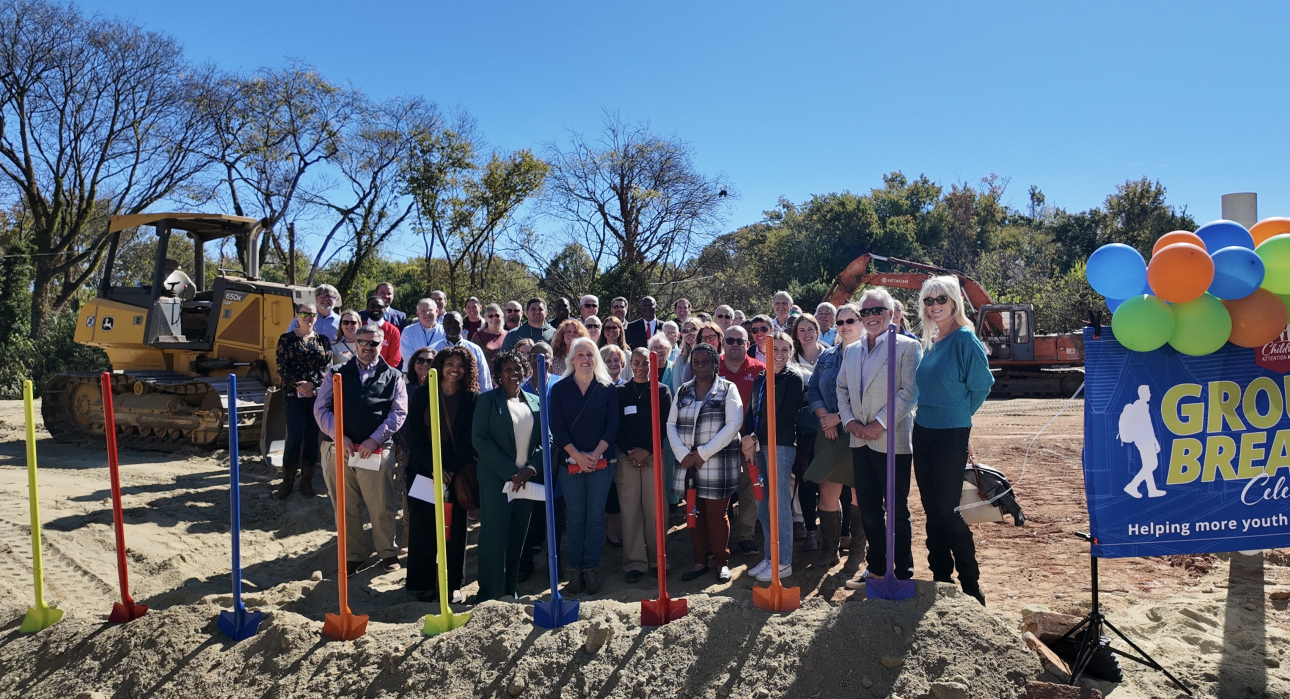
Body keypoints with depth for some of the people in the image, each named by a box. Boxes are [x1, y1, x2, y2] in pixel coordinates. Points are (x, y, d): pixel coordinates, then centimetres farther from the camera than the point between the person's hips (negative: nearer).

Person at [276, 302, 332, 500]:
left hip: (317, 393, 2)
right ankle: (287, 481, 5)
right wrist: (298, 386, -14)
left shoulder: (322, 340, 10)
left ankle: (307, 481, 12)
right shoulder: (286, 339, 4)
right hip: (294, 394, -2)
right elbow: (282, 368, -2)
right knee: (294, 437, -8)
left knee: (312, 437, 3)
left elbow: (327, 365, 1)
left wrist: (312, 384, -13)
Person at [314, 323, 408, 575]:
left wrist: (375, 440, -11)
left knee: (381, 506, 1)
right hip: (338, 448, 2)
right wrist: (339, 436, -9)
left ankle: (388, 552, 19)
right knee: (345, 507, 8)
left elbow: (399, 412, 0)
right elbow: (321, 408, 6)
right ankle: (353, 556, 21)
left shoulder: (393, 376, 10)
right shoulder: (337, 374, 13)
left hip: (377, 450, -2)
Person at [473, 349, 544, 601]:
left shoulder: (535, 401, 12)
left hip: (527, 480, 4)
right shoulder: (488, 400, 1)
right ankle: (490, 596, 5)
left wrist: (531, 468, -8)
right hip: (496, 479, -4)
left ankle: (510, 592, 19)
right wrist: (510, 471, -14)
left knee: (518, 538, 8)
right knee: (494, 537, -4)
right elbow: (480, 439, -8)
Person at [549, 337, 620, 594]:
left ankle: (592, 568, 11)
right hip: (570, 461, 0)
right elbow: (556, 426, -2)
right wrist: (577, 455, -11)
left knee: (596, 517, 3)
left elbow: (612, 426, 0)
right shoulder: (560, 389, 3)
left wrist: (596, 454, -11)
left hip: (601, 462, 0)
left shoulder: (608, 389, 5)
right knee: (575, 517, 4)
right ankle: (575, 569, 12)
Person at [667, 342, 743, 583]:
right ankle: (699, 561, 22)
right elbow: (671, 424, 8)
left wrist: (703, 453, -14)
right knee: (694, 513, 9)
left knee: (716, 514, 2)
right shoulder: (683, 391, 11)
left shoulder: (727, 389, -1)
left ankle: (722, 562, 18)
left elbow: (733, 425, -11)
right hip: (688, 463, 4)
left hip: (717, 463, -4)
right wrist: (683, 454, -8)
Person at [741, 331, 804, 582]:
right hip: (759, 446, 7)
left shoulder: (794, 378, -4)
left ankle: (783, 562, 4)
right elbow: (752, 412, 13)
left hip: (781, 446, -7)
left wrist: (756, 438, -11)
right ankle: (769, 557, 21)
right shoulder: (760, 378, 16)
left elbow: (785, 417, -11)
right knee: (762, 505, 10)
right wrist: (748, 439, -4)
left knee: (779, 504, -5)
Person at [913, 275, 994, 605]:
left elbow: (981, 385, -7)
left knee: (946, 511, -3)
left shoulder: (965, 339, -11)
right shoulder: (929, 342, 10)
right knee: (931, 509, 10)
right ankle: (941, 577, 21)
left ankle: (971, 585, 11)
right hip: (923, 432, 7)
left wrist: (957, 415, 3)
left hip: (951, 435, -7)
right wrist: (931, 413, 12)